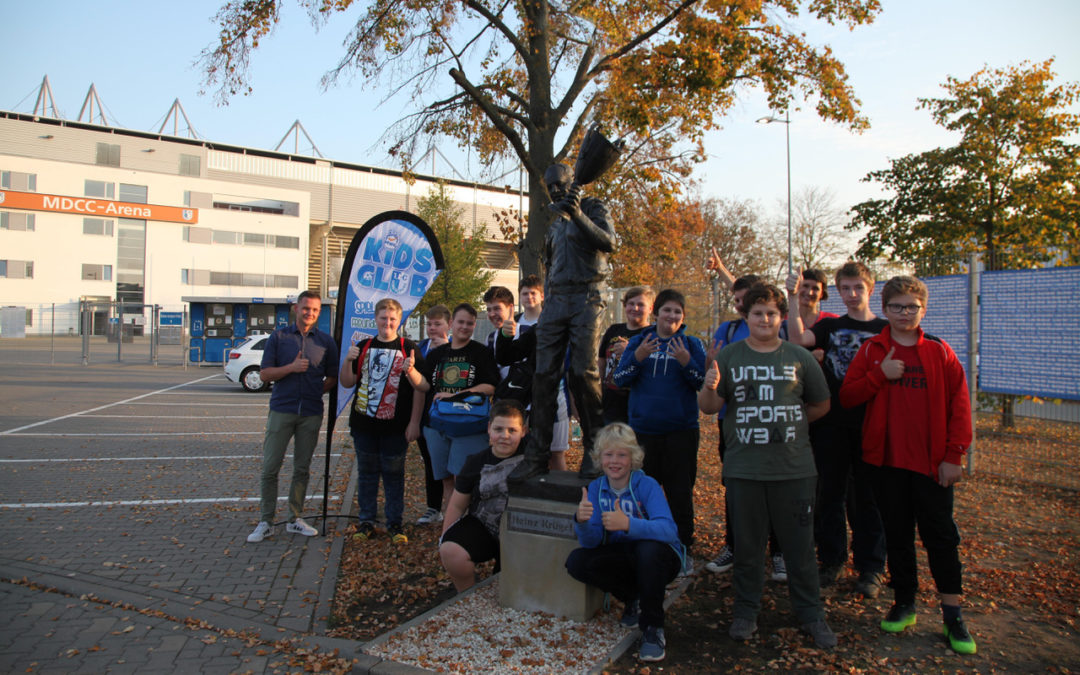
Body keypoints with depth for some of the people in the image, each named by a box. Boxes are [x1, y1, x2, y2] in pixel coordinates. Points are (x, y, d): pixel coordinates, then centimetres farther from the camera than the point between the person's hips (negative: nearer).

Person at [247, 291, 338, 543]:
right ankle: (265, 522, 10)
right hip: (281, 411, -1)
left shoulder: (325, 341, 7)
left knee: (302, 469, 8)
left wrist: (317, 391, -1)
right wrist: (291, 368, -14)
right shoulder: (278, 337, 4)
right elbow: (264, 373, 0)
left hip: (311, 413, 1)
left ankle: (295, 519, 20)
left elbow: (333, 377, 13)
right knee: (270, 468, -1)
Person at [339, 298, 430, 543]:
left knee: (394, 474, 5)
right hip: (364, 423, 3)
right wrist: (348, 360, -10)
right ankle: (366, 521, 24)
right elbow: (347, 383, 7)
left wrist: (410, 371, -26)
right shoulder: (363, 347, 8)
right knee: (366, 473, 12)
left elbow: (424, 387, -6)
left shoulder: (408, 348, -1)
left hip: (395, 426, -3)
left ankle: (394, 523, 17)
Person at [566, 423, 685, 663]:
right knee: (576, 562, -19)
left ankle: (653, 627, -15)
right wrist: (582, 521, -36)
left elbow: (668, 530, -33)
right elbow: (591, 541, -13)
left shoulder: (647, 485, -18)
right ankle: (632, 598, 5)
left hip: (659, 558, -4)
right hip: (622, 558, 4)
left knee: (648, 548, -37)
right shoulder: (596, 488, -5)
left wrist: (628, 524, -49)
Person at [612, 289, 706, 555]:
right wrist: (637, 357, -17)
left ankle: (683, 545, 19)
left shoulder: (692, 344, 5)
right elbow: (620, 379, 0)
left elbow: (705, 383, -3)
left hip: (681, 430, -1)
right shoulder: (638, 341, 8)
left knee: (680, 490, 5)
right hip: (643, 428, 1)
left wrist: (687, 363, -19)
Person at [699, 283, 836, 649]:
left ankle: (811, 614, 24)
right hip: (744, 468, 0)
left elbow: (821, 405, 14)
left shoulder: (800, 358, 5)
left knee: (800, 543, 8)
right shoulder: (729, 357, 4)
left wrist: (789, 423, 7)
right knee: (747, 543, 10)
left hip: (794, 468, 0)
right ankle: (746, 611, 25)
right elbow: (709, 407, -2)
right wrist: (710, 388, -22)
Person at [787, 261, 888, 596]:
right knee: (830, 493, 9)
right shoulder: (830, 327, 9)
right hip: (830, 423, 2)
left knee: (868, 496, 5)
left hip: (870, 424, -2)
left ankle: (871, 567, 18)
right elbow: (799, 338, -11)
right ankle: (831, 560, 23)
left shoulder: (885, 330, 5)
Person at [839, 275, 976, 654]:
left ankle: (952, 615, 15)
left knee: (940, 536, 3)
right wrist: (880, 374, -15)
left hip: (932, 462, -1)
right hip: (885, 459, 1)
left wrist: (954, 455, -6)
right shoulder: (871, 350, 4)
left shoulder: (939, 352, 1)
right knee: (897, 535, 11)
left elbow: (959, 406, -1)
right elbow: (846, 396, -1)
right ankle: (904, 603, 25)